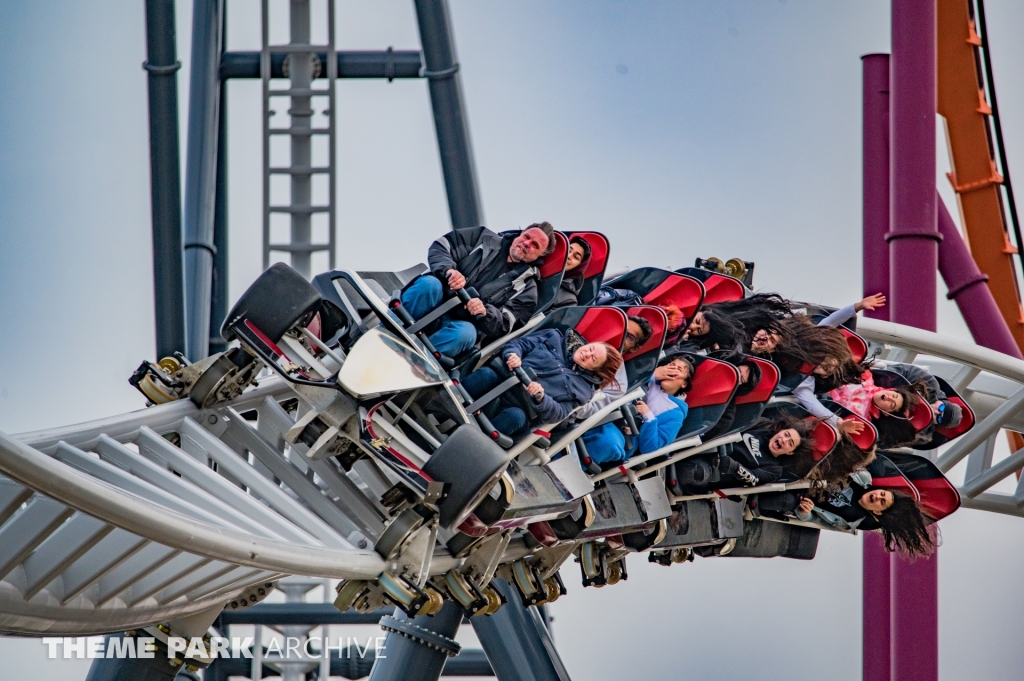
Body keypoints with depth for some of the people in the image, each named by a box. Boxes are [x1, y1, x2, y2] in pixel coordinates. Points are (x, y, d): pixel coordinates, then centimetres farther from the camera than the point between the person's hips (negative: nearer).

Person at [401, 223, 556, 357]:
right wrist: (449, 270, -15)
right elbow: (440, 247, 7)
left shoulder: (526, 288, 11)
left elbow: (504, 325, 2)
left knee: (465, 333, -38)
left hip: (459, 325, -1)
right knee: (429, 284, -35)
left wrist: (485, 313, -21)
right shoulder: (484, 239, 15)